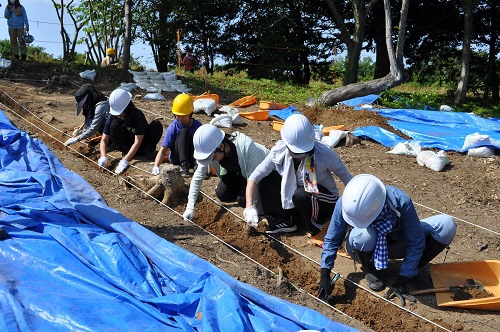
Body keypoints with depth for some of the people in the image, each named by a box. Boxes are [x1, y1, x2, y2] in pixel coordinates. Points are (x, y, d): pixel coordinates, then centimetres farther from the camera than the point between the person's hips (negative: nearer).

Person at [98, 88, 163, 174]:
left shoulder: (138, 115, -27)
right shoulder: (113, 117, -17)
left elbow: (137, 142, -32)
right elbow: (104, 140, -13)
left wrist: (124, 161, -40)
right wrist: (103, 157, -32)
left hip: (140, 146, -2)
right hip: (126, 144, 2)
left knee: (157, 125, -28)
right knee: (115, 125, -27)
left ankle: (149, 150, -8)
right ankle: (125, 150, -10)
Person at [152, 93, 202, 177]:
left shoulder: (197, 126, -5)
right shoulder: (173, 127, -12)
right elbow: (163, 149, -17)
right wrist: (156, 166, -33)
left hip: (192, 159, 1)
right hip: (176, 158, -1)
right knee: (183, 131, -26)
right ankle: (184, 165, -33)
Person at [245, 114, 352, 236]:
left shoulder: (324, 153, -26)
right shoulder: (279, 151, -20)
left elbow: (346, 177, -13)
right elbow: (254, 177, -17)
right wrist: (249, 206, -28)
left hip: (326, 201, -4)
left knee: (301, 194, -36)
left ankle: (316, 223, -6)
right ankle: (287, 220, -1)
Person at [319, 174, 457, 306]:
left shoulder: (401, 203, -34)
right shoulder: (345, 204, -31)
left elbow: (415, 244, -22)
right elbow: (332, 240, -16)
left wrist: (401, 281, -21)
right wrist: (325, 276, -21)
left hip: (394, 243, 0)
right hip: (364, 249, 0)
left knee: (447, 225, -21)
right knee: (364, 234, -40)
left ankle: (413, 269, -3)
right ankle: (370, 270, -6)